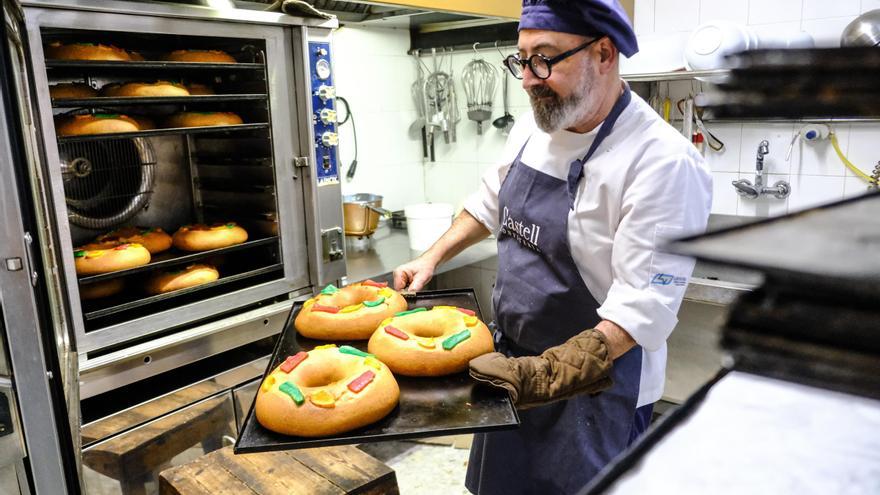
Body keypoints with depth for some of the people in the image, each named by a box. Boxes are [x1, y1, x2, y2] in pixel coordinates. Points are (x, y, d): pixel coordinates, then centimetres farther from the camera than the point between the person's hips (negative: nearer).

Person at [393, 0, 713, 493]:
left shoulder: (663, 161, -25)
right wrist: (432, 258, 9)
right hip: (516, 360, 7)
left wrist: (554, 372, -32)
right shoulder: (534, 128, -2)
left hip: (597, 380, -6)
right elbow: (491, 201, 15)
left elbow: (645, 303, -26)